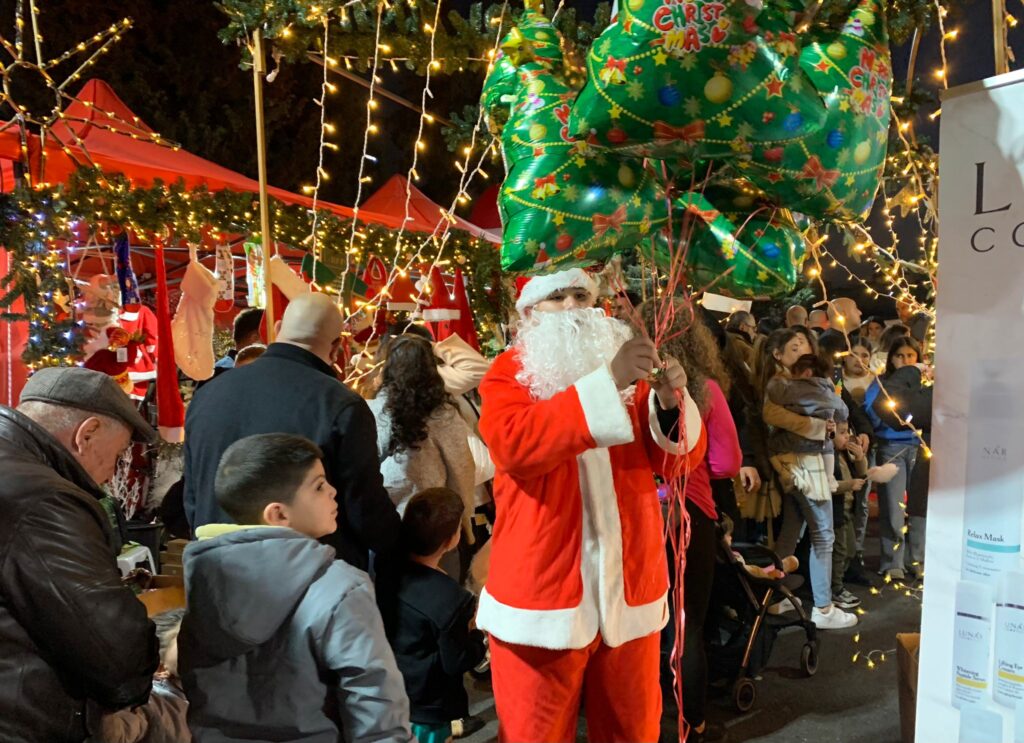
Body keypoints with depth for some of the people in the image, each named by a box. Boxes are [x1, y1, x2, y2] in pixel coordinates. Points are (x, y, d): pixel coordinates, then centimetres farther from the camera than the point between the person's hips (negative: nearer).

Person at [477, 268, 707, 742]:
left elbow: (679, 459, 3)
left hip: (628, 587, 4)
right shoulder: (508, 374, -3)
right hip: (542, 590, -3)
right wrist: (607, 381, -29)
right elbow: (513, 443, -24)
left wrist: (671, 402, -18)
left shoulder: (629, 372, 8)